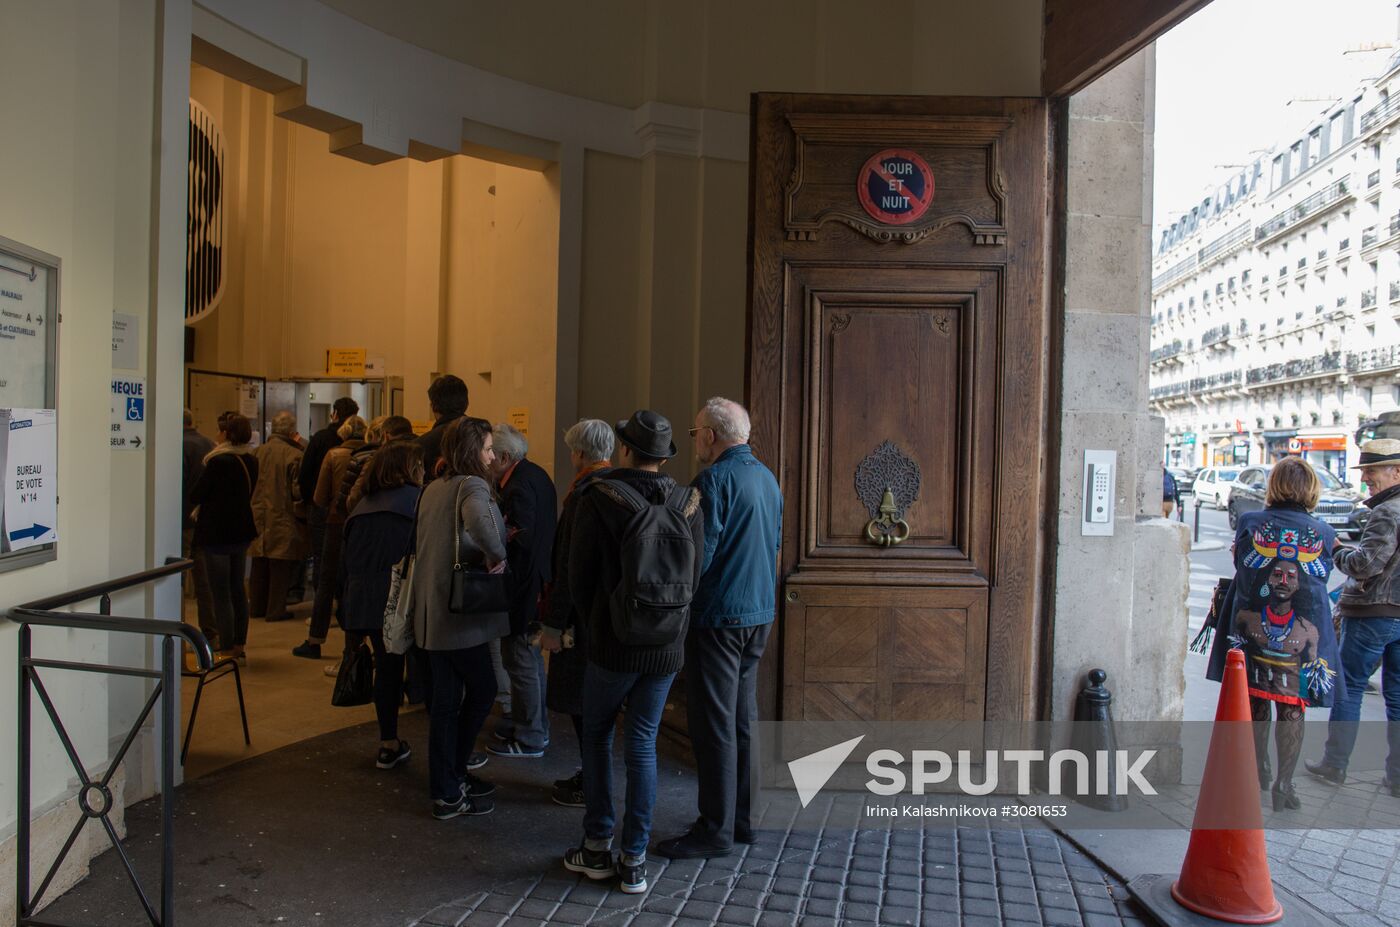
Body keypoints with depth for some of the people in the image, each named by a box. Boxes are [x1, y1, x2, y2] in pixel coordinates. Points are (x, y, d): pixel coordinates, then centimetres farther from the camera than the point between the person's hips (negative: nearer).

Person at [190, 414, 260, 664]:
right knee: (237, 589, 15)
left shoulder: (218, 462, -18)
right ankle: (239, 646, 21)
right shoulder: (251, 461, 3)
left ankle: (227, 649, 2)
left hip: (216, 534, -7)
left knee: (220, 592, 0)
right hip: (241, 532, 7)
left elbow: (196, 496, -11)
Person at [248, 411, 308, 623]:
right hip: (283, 519, -5)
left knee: (259, 567, 15)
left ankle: (257, 606, 24)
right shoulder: (294, 455, -15)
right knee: (281, 567, 3)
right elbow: (298, 491, -14)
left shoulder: (257, 452, 0)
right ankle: (276, 610, 7)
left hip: (258, 516, 5)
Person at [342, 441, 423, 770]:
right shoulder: (417, 499, -4)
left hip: (365, 603, 5)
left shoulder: (362, 507, 13)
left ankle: (389, 745, 20)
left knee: (387, 667, 14)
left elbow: (348, 562, 16)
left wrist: (352, 623, 21)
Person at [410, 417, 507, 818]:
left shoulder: (434, 488, 12)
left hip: (432, 611, 8)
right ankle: (450, 792, 15)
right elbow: (480, 524, -38)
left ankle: (447, 782, 25)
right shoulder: (472, 486, -15)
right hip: (459, 611, -8)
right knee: (482, 688, 7)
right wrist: (497, 558, -21)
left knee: (445, 700, 15)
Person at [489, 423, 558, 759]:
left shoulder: (520, 486, -22)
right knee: (531, 658, 21)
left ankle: (529, 738, 15)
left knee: (520, 662, 2)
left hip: (522, 588, -10)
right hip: (537, 583, 10)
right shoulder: (536, 474, 9)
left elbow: (518, 538, -28)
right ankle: (536, 726, 35)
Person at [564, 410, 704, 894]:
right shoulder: (687, 503, -2)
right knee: (643, 745, 11)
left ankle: (597, 846, 21)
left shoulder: (599, 499, -10)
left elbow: (579, 577, -4)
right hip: (668, 646, 3)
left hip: (613, 643, -2)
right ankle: (634, 860, 15)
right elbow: (695, 577, 3)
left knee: (596, 737, 17)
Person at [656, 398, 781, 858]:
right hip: (759, 613, 9)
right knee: (743, 717, 16)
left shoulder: (714, 480, -16)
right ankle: (744, 816, 24)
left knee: (713, 723, 0)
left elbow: (699, 556, -19)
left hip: (719, 616, -9)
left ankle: (716, 829, 7)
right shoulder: (767, 478, 10)